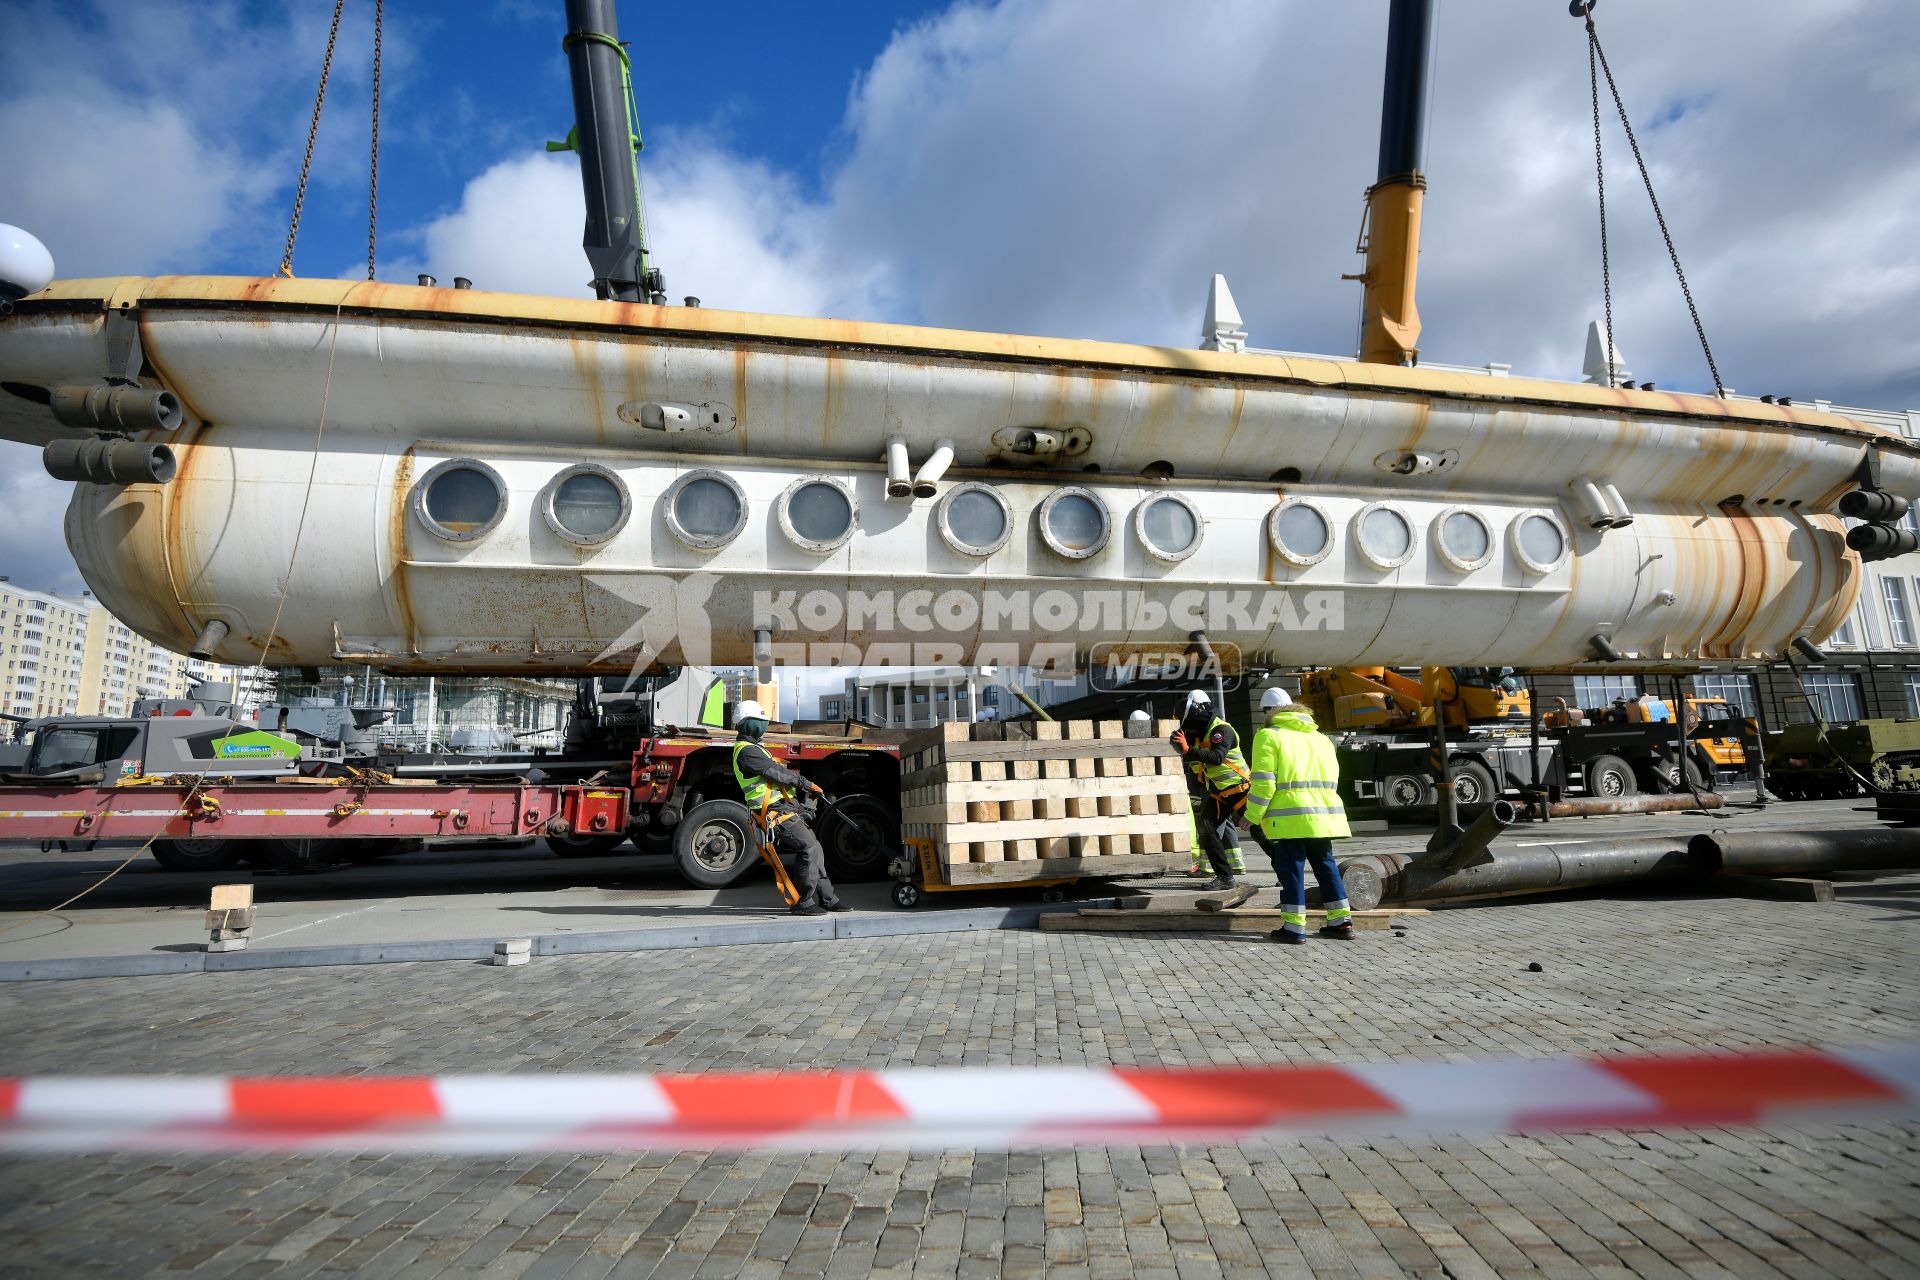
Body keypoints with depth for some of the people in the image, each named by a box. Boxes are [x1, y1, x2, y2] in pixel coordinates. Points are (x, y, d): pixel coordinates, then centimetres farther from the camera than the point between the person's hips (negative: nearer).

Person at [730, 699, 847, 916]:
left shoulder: (754, 748, 23)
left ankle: (827, 898, 15)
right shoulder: (746, 751, -13)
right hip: (776, 812, -11)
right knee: (809, 848, -17)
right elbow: (777, 772, -17)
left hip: (785, 808, 11)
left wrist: (804, 788, 14)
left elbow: (778, 773, 23)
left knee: (814, 849, 9)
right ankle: (803, 903, -11)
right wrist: (806, 783, -9)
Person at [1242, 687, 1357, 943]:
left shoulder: (1268, 736, -3)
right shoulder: (1320, 737, 20)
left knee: (1291, 869, -1)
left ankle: (1294, 927, -1)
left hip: (1290, 817, -6)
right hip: (1324, 815, 6)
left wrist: (1252, 817, -3)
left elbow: (1263, 783, -10)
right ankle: (1341, 921, 19)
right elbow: (1331, 780, 18)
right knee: (1325, 865, 16)